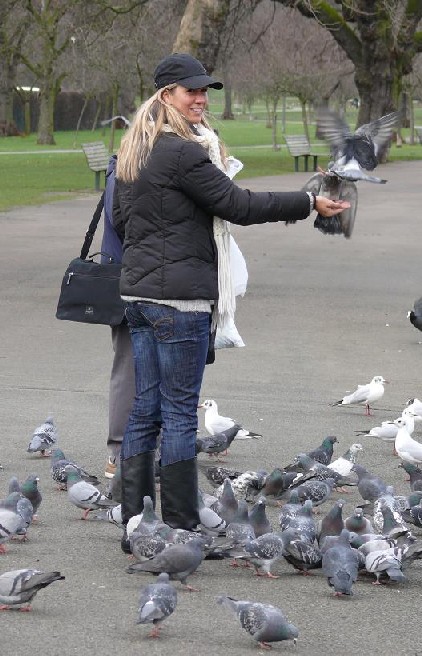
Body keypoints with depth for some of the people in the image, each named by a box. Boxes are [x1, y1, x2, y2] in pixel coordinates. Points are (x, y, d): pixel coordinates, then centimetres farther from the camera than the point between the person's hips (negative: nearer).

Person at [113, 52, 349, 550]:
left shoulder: (132, 151, 13)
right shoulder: (183, 153, -16)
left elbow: (120, 220, 22)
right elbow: (238, 205, -15)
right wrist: (309, 203, -9)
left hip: (139, 293, 9)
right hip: (181, 296, -9)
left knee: (145, 410, 10)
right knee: (180, 414, -3)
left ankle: (135, 526, 12)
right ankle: (180, 530, 1)